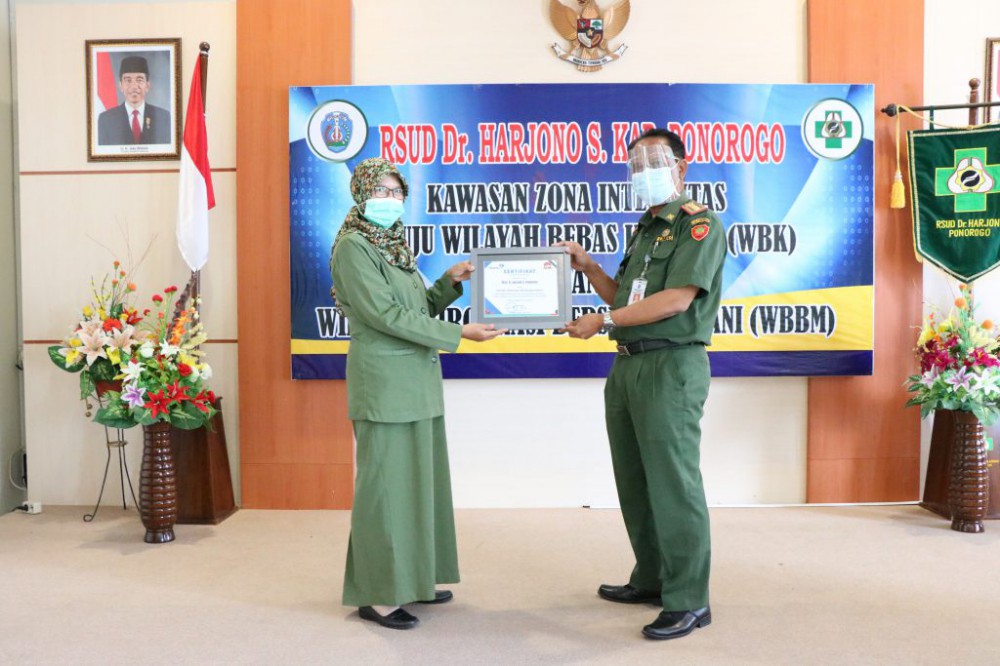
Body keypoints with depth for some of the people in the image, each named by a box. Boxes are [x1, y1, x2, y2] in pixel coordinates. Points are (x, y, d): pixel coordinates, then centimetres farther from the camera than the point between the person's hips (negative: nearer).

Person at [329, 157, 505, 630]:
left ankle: (410, 579, 24)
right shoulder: (353, 246, -9)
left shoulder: (395, 244, 16)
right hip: (384, 383, -8)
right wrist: (457, 333, -17)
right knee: (386, 483, -3)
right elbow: (386, 314, -17)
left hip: (416, 382, 9)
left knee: (419, 480, 12)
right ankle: (376, 594, 9)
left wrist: (450, 282, 2)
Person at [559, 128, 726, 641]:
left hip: (672, 366, -9)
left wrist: (603, 321, -16)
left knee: (673, 483, -5)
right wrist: (586, 266, 8)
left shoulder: (698, 224, -7)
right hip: (628, 365, 9)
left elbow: (677, 299, -19)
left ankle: (689, 601, 6)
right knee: (634, 480, 14)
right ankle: (651, 579, 28)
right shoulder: (645, 228, 20)